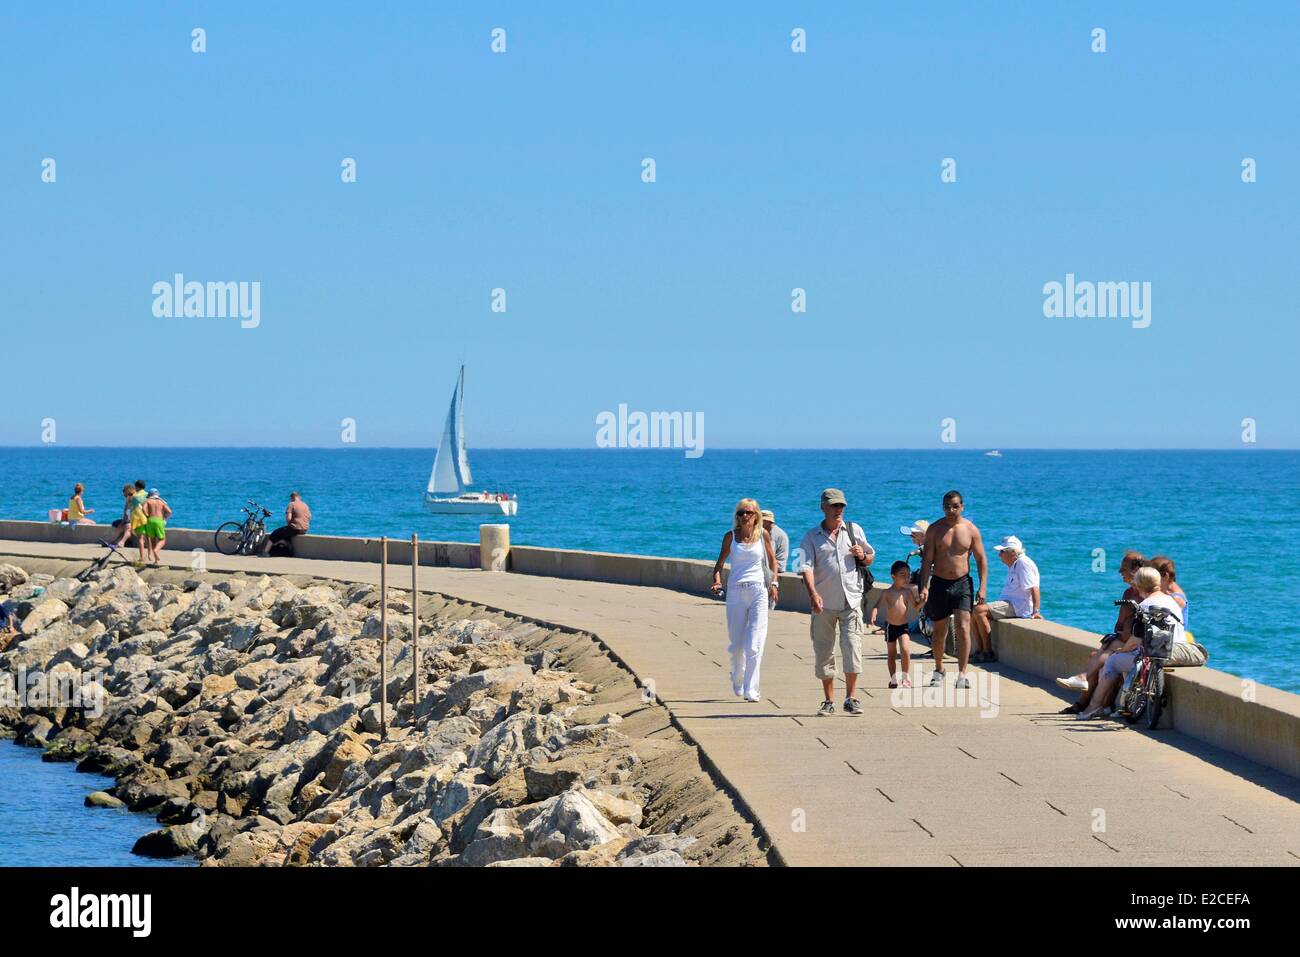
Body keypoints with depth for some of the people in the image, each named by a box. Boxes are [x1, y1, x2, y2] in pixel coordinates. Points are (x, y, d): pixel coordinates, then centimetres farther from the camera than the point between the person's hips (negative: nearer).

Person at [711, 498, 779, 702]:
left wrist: (773, 583, 3)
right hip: (735, 591, 1)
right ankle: (737, 679, 33)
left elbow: (772, 560, 16)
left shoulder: (763, 535, 4)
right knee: (736, 644, 7)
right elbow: (720, 562, 9)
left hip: (758, 591, -1)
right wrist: (717, 581, -9)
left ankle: (751, 690, -10)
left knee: (754, 645, -11)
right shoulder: (730, 537, 5)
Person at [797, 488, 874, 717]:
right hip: (824, 604, 0)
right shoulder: (812, 537, 4)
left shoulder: (854, 530, 11)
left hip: (851, 601, 0)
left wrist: (862, 556, -5)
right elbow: (806, 567, -9)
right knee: (823, 653, 3)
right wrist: (813, 593, -25)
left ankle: (850, 699, -3)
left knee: (852, 647, -11)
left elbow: (870, 558, 20)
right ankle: (828, 701, 13)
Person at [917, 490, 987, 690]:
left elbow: (981, 560, 3)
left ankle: (962, 674, -14)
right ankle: (939, 670, 29)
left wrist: (982, 587, -6)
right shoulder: (934, 529, 0)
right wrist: (924, 587, -12)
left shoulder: (970, 529, 0)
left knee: (963, 628, -14)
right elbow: (927, 560, -2)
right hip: (939, 583, 1)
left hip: (962, 583, -1)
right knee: (939, 632, 9)